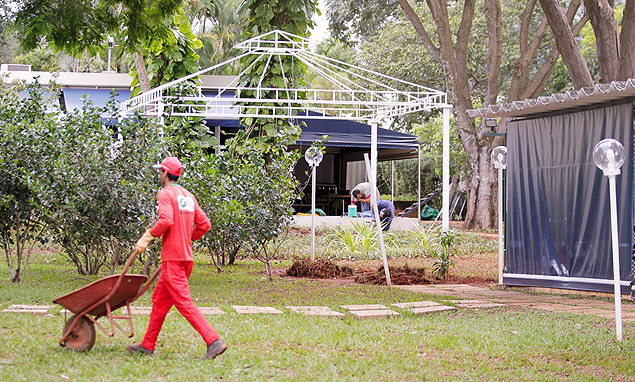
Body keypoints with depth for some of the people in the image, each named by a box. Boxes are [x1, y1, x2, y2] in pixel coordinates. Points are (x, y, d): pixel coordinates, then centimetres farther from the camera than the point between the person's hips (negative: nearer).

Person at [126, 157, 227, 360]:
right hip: (186, 257, 9)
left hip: (172, 258, -9)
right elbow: (204, 224, 12)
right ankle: (147, 345, 22)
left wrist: (148, 236, -12)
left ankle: (213, 341, -19)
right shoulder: (188, 196, 15)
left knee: (184, 303, -11)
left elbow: (166, 221, -24)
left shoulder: (165, 194, -9)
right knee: (160, 299, 16)